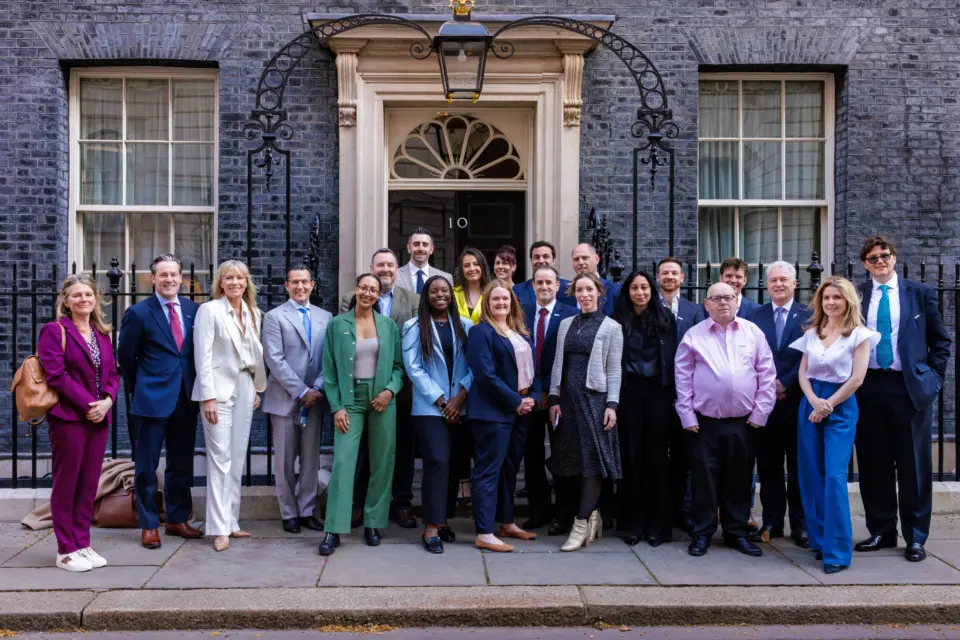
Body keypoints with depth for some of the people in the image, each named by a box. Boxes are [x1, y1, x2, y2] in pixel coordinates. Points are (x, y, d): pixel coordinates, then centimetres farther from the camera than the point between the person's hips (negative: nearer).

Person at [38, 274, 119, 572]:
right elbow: (56, 374, -14)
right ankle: (65, 550, 9)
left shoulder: (103, 334, 14)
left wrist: (107, 401, -7)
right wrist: (87, 404, -17)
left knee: (89, 483, 9)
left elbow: (113, 374, 13)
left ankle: (83, 544, 18)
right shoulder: (54, 331, -5)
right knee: (66, 483, 1)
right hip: (68, 417, -6)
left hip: (99, 417, 6)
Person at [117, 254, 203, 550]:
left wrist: (196, 386, 8)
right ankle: (149, 525, 15)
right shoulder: (138, 312, -5)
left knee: (181, 464, 12)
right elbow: (125, 356, 2)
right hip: (152, 398, -4)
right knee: (147, 465, 4)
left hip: (186, 397, 4)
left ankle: (178, 520, 24)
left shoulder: (194, 309, 5)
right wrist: (139, 389, 8)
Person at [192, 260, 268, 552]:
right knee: (220, 459, -6)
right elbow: (202, 356, -10)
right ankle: (219, 528, -2)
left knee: (238, 460, 8)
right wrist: (208, 397, -15)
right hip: (219, 389, -6)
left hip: (245, 390, 6)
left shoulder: (254, 314, 11)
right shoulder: (209, 310, -5)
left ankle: (231, 521, 16)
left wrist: (259, 388, 12)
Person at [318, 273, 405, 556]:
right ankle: (334, 530, -3)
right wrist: (337, 406, -6)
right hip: (350, 400, -2)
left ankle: (373, 524, 17)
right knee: (342, 462, -8)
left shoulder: (389, 325, 6)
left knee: (382, 463, 5)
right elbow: (329, 369, 1)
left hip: (382, 400, 2)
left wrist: (390, 390, -9)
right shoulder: (337, 324, 2)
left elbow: (398, 365, 8)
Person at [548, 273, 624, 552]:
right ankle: (593, 516, 17)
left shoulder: (611, 327, 1)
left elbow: (614, 369, -3)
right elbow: (558, 363, 11)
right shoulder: (566, 324, 12)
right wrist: (554, 398, 4)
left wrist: (612, 404, -10)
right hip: (569, 397, 5)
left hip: (595, 397, -4)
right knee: (575, 458, 6)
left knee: (593, 457, -5)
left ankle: (582, 524, -4)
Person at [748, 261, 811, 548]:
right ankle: (771, 522, 15)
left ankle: (800, 525, 15)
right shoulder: (756, 316, 9)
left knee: (799, 466, 6)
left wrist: (785, 384, -12)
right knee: (768, 465, 6)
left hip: (797, 400, -2)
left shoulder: (808, 316, 2)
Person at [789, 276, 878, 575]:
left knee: (834, 476, -12)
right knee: (811, 475, 6)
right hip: (810, 406, 5)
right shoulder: (811, 334, 11)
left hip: (841, 407, -5)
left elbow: (857, 378, -8)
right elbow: (803, 373, 8)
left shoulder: (859, 334, -2)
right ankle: (820, 539, 18)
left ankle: (837, 550, -7)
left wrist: (828, 405, -10)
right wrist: (814, 401, -10)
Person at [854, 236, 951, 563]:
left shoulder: (920, 293, 3)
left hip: (910, 387, -1)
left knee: (913, 464, 5)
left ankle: (916, 537, 17)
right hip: (868, 387, 1)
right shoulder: (856, 296, 5)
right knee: (873, 463, 8)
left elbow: (941, 340, 8)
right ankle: (882, 531, 22)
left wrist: (934, 377, 0)